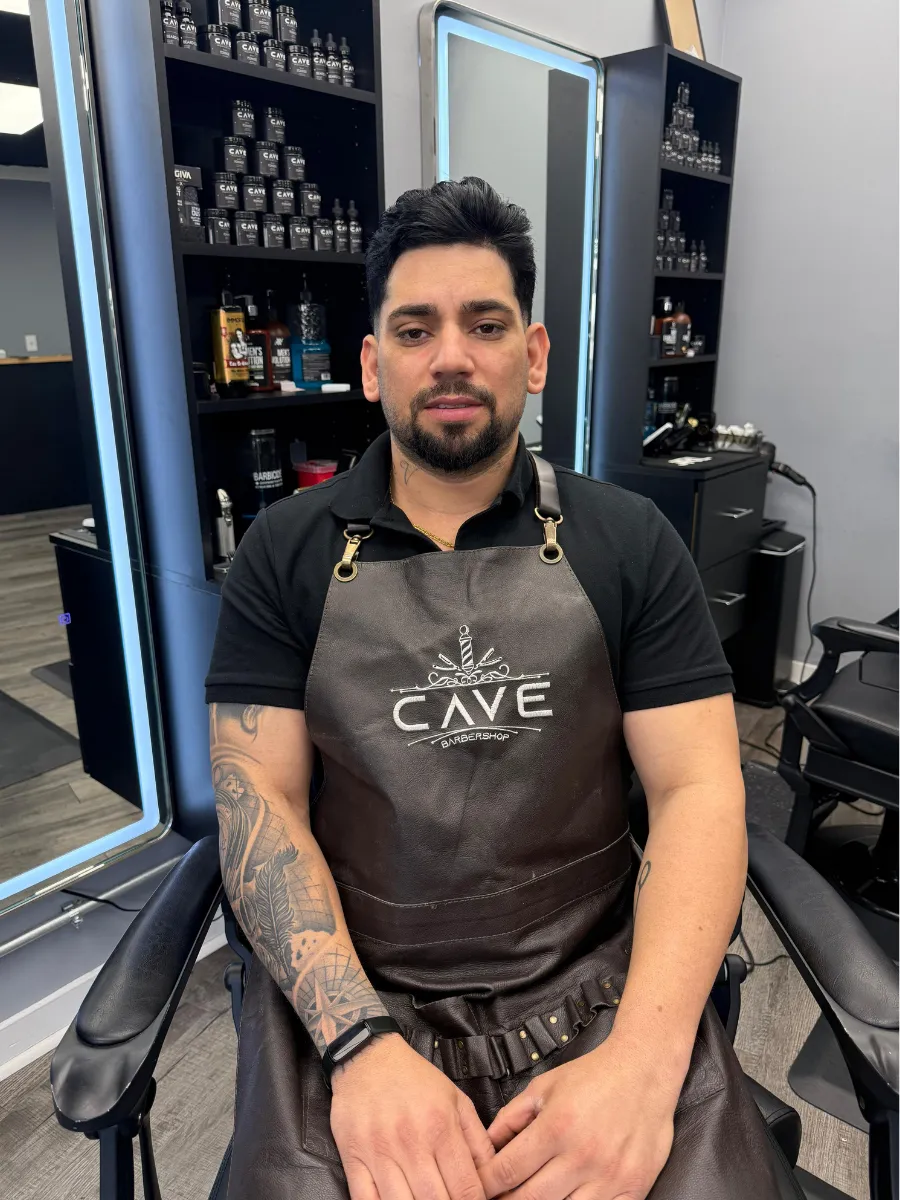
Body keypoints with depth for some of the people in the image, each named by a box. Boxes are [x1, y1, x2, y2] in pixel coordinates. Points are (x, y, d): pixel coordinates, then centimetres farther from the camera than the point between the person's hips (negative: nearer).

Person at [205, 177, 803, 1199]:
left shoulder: (630, 543, 0)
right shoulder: (286, 552, 1)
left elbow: (698, 789, -5)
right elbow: (258, 796, -5)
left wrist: (643, 1057, -18)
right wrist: (363, 1041, -18)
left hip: (597, 982, 1)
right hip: (347, 991, 0)